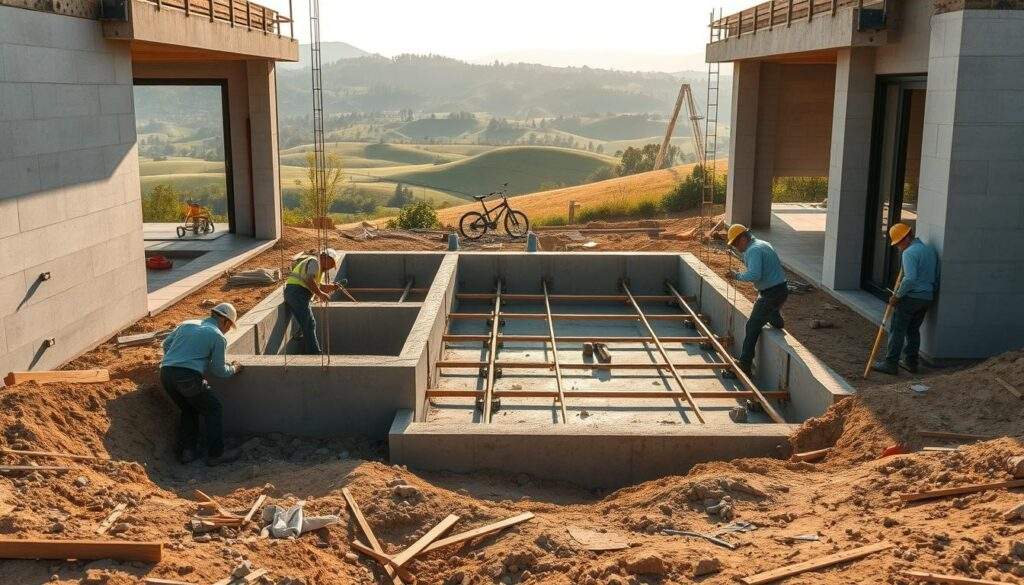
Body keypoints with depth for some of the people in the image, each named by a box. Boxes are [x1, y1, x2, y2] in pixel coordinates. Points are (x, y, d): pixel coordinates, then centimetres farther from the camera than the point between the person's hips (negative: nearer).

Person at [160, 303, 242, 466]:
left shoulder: (187, 324, 20)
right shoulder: (218, 337, 1)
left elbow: (166, 343, 31)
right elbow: (219, 370, 5)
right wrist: (233, 369, 26)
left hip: (165, 373, 7)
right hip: (188, 376, -7)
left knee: (189, 410, 26)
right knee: (213, 410, 10)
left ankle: (186, 451, 21)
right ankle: (215, 455, 9)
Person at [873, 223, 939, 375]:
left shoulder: (909, 253, -16)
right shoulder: (930, 250, 12)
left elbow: (910, 278, -25)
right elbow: (936, 276, 16)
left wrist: (897, 295, -17)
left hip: (910, 296, -8)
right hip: (927, 298, 8)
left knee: (897, 330, -2)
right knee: (913, 330, 17)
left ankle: (891, 364, -1)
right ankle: (911, 362, 21)